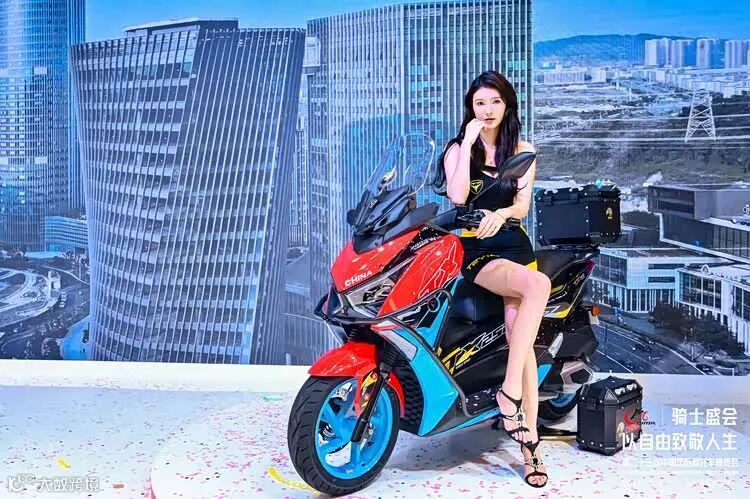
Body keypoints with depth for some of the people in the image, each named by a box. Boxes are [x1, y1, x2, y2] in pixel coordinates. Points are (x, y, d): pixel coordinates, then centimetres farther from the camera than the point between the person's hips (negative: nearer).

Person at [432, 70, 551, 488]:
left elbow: (523, 205, 1)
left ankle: (528, 442, -16)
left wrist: (501, 213, -21)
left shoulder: (522, 151, 15)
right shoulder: (457, 148, 8)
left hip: (513, 244, 3)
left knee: (519, 334, -17)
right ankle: (512, 389, -30)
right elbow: (457, 198, -11)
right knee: (539, 284, -33)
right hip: (474, 249, -3)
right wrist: (468, 143, -9)